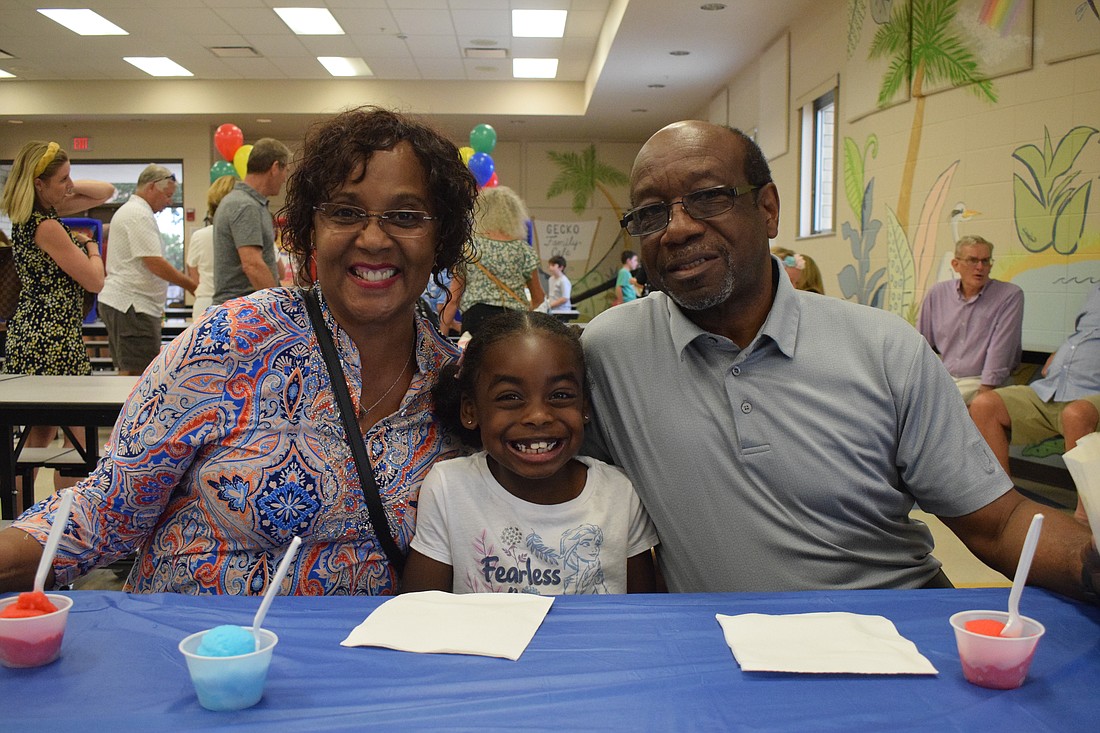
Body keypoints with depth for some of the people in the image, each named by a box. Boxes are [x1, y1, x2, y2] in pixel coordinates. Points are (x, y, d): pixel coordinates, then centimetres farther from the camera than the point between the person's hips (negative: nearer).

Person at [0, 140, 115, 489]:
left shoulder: (44, 211, 10)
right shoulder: (46, 226, -18)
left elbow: (106, 191, 18)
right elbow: (95, 281, -15)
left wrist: (68, 187, 2)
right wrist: (90, 246, 3)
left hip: (33, 334, 10)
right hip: (53, 339, -10)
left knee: (40, 433, 15)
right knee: (76, 434, -2)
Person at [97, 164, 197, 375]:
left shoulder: (128, 210, 22)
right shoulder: (140, 215, -12)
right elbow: (155, 263, -19)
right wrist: (193, 286, -12)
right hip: (132, 305, -11)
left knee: (127, 373, 11)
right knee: (139, 376, -12)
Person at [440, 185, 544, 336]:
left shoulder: (468, 247, 6)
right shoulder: (524, 250, 8)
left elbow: (453, 299, 5)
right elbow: (538, 298, 18)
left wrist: (442, 333, 14)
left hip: (476, 319, -1)